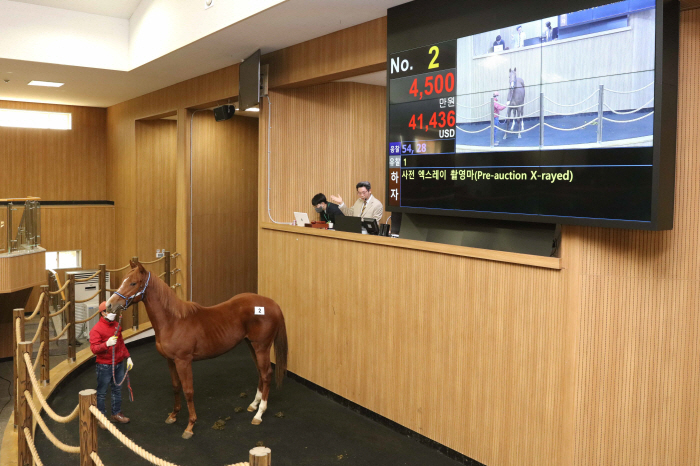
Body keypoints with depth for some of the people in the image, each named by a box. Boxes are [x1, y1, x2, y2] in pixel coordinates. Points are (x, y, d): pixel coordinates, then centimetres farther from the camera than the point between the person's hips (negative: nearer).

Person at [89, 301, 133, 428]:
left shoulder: (116, 326, 9)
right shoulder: (96, 329, -13)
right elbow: (94, 348, -20)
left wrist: (128, 357, 15)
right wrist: (107, 344, -36)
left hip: (118, 364, 7)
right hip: (104, 366, -7)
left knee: (117, 389, 17)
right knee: (102, 393, 5)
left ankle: (116, 413, 31)